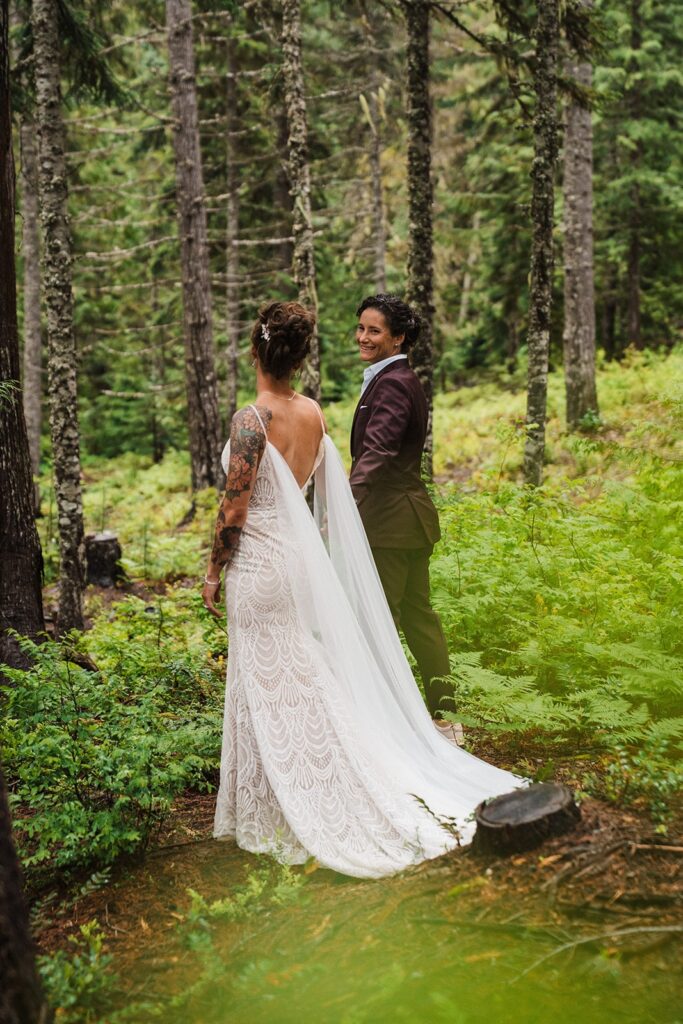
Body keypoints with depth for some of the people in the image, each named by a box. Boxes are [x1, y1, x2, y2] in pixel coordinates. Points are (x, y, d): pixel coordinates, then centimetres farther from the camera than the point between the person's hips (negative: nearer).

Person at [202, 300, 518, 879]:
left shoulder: (251, 420, -18)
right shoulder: (315, 415, 2)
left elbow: (234, 510, -16)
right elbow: (333, 499, 10)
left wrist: (214, 571, -5)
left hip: (259, 562, -7)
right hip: (302, 556, 7)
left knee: (270, 687, 3)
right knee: (310, 681, 16)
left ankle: (282, 815, 12)